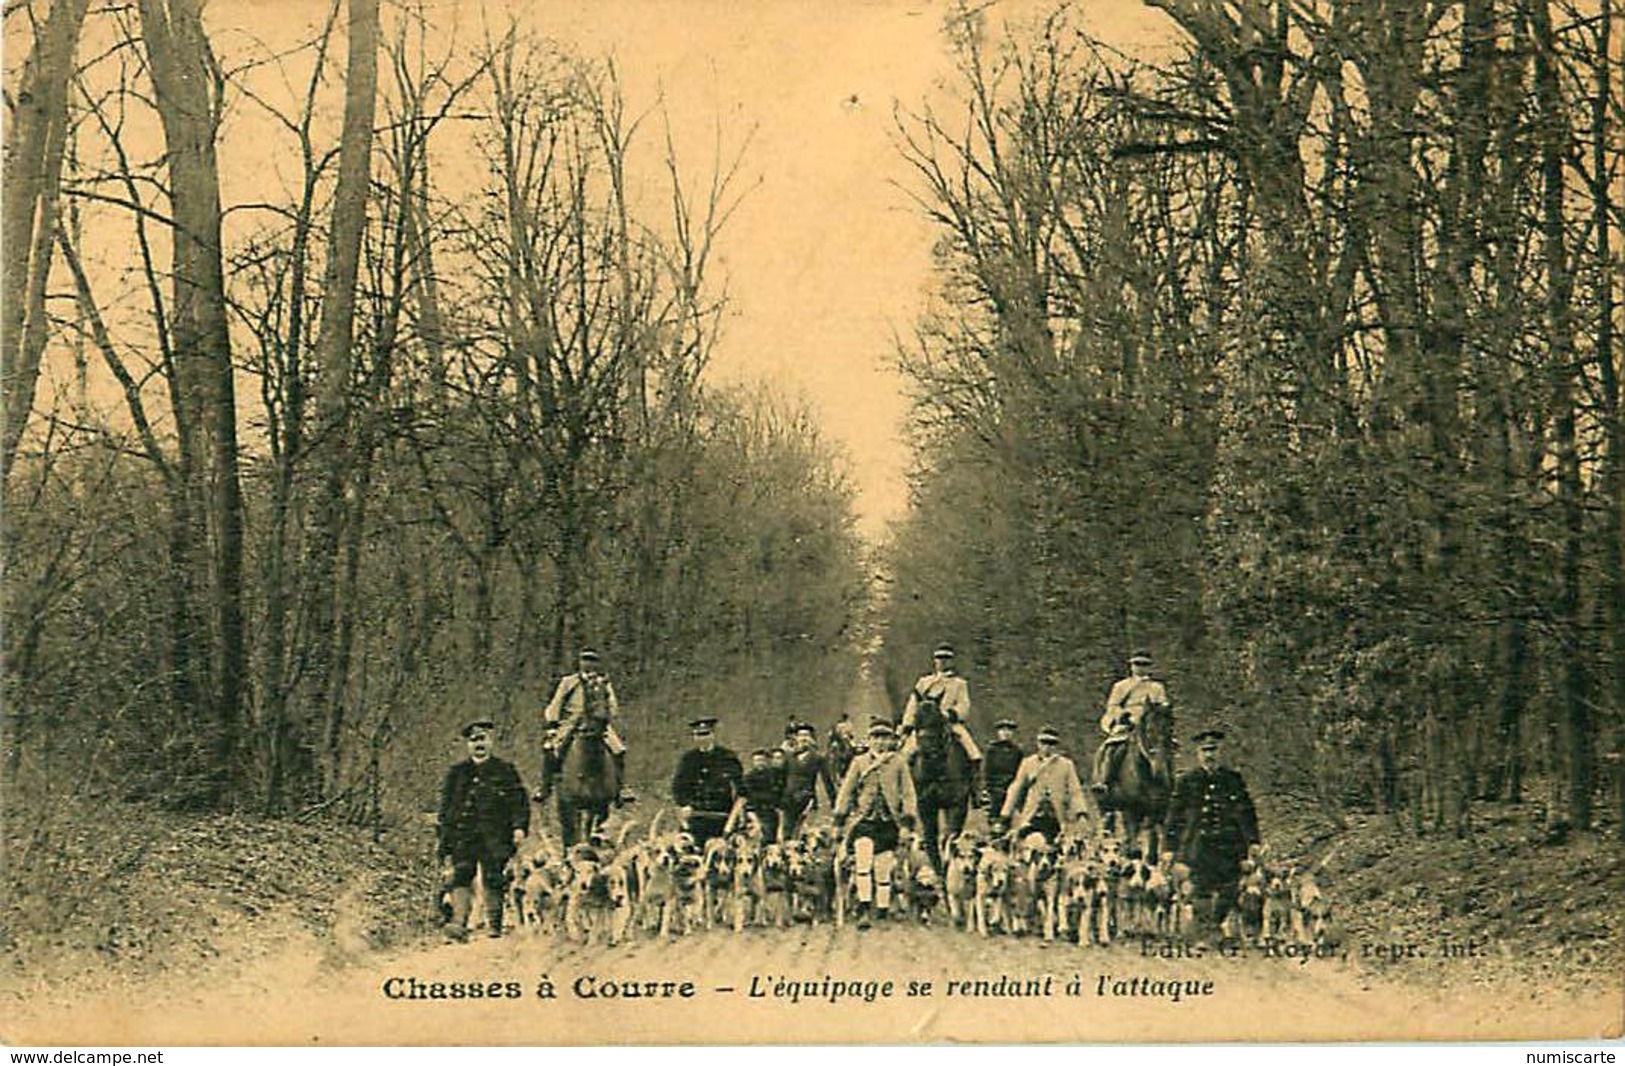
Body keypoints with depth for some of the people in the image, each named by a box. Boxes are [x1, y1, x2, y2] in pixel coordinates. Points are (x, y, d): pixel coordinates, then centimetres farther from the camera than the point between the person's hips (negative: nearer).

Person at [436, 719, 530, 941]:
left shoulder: (505, 770, 11)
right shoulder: (457, 772, 15)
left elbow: (520, 801, 8)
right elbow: (446, 805, 16)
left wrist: (519, 826, -6)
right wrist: (444, 837, 10)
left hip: (494, 836, -1)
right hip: (463, 835, 1)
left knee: (494, 880, -2)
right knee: (460, 877, -11)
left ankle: (494, 924, 6)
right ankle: (459, 923, -17)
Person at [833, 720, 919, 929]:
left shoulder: (898, 763, 8)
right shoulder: (859, 762, 9)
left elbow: (908, 794, 6)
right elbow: (846, 792, 11)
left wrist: (907, 824, -2)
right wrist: (839, 821, 5)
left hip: (889, 823, 0)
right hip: (864, 821, 0)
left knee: (883, 870, 3)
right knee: (863, 863, -15)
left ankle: (882, 910, 14)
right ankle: (863, 910, -13)